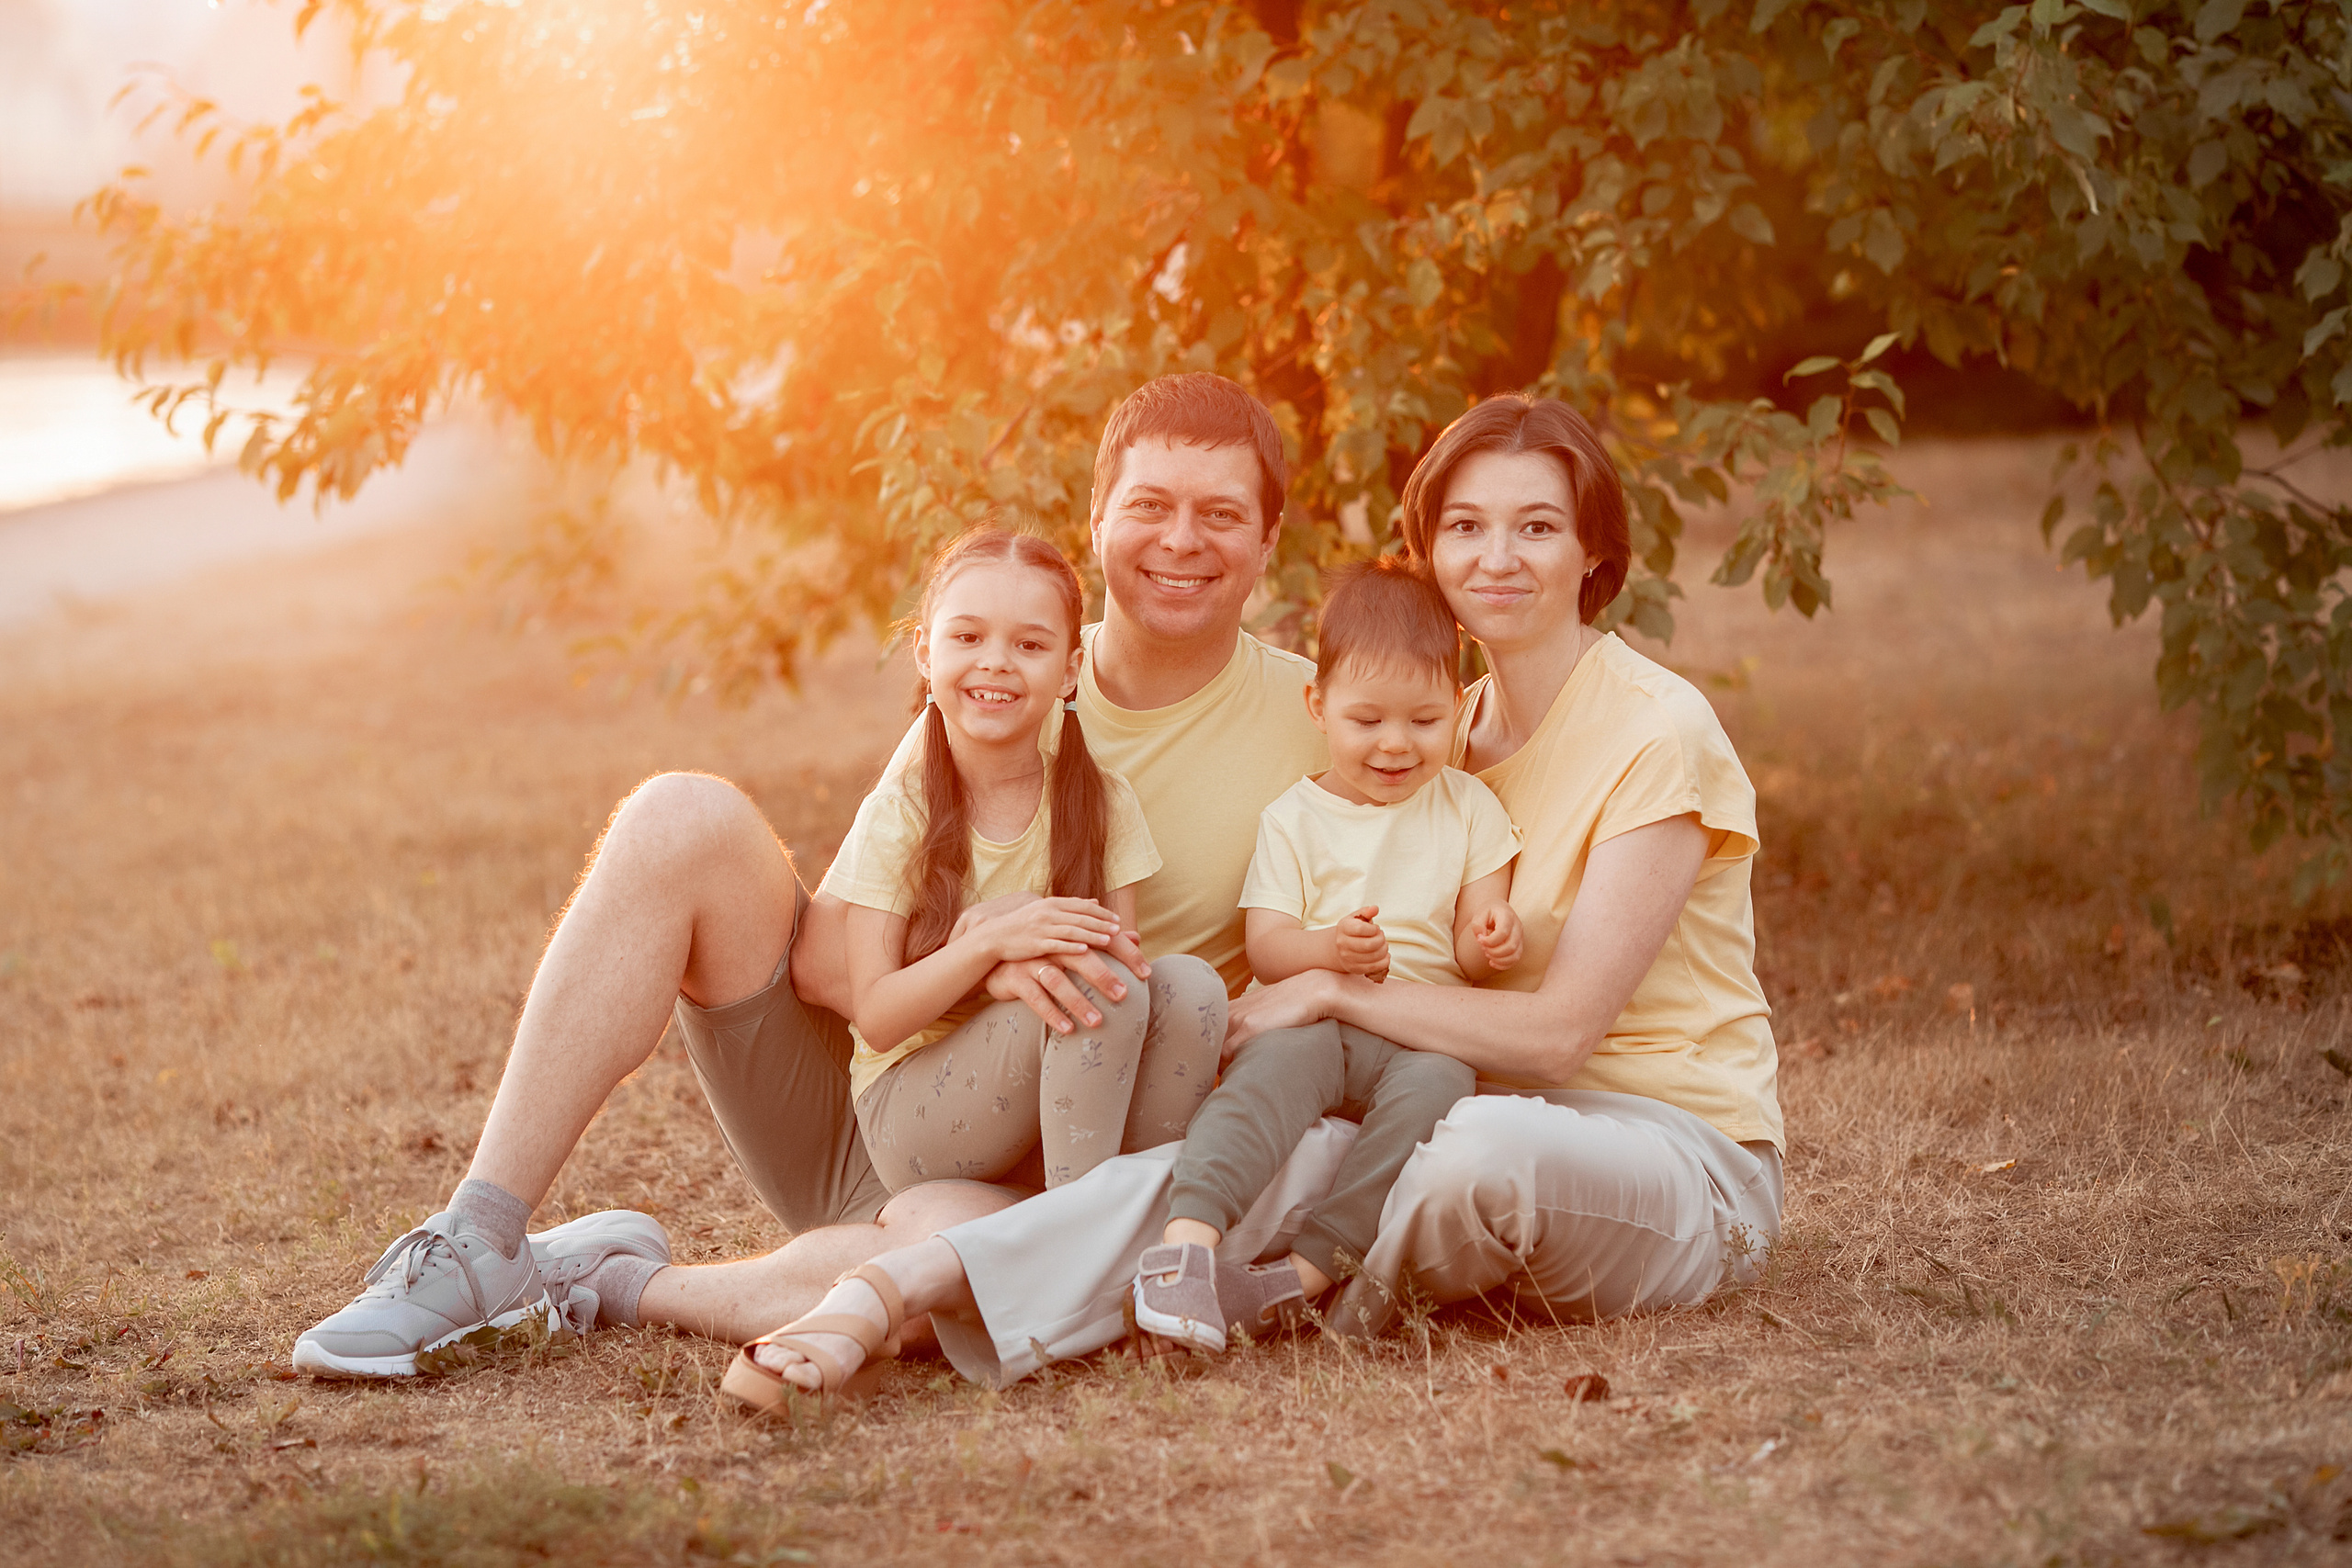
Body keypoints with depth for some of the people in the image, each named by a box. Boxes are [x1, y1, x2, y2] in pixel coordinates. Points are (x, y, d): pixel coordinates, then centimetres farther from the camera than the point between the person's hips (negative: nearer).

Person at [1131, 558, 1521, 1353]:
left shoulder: (1469, 808, 14)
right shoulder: (1295, 818, 10)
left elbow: (1471, 954, 10)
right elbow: (1264, 949, 0)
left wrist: (1492, 938, -15)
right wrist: (1329, 950, -22)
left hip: (1422, 1037, 1)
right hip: (1309, 1019, -1)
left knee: (1437, 1082, -34)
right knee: (1279, 1064, -36)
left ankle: (1312, 1269, -37)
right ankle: (1188, 1236, -53)